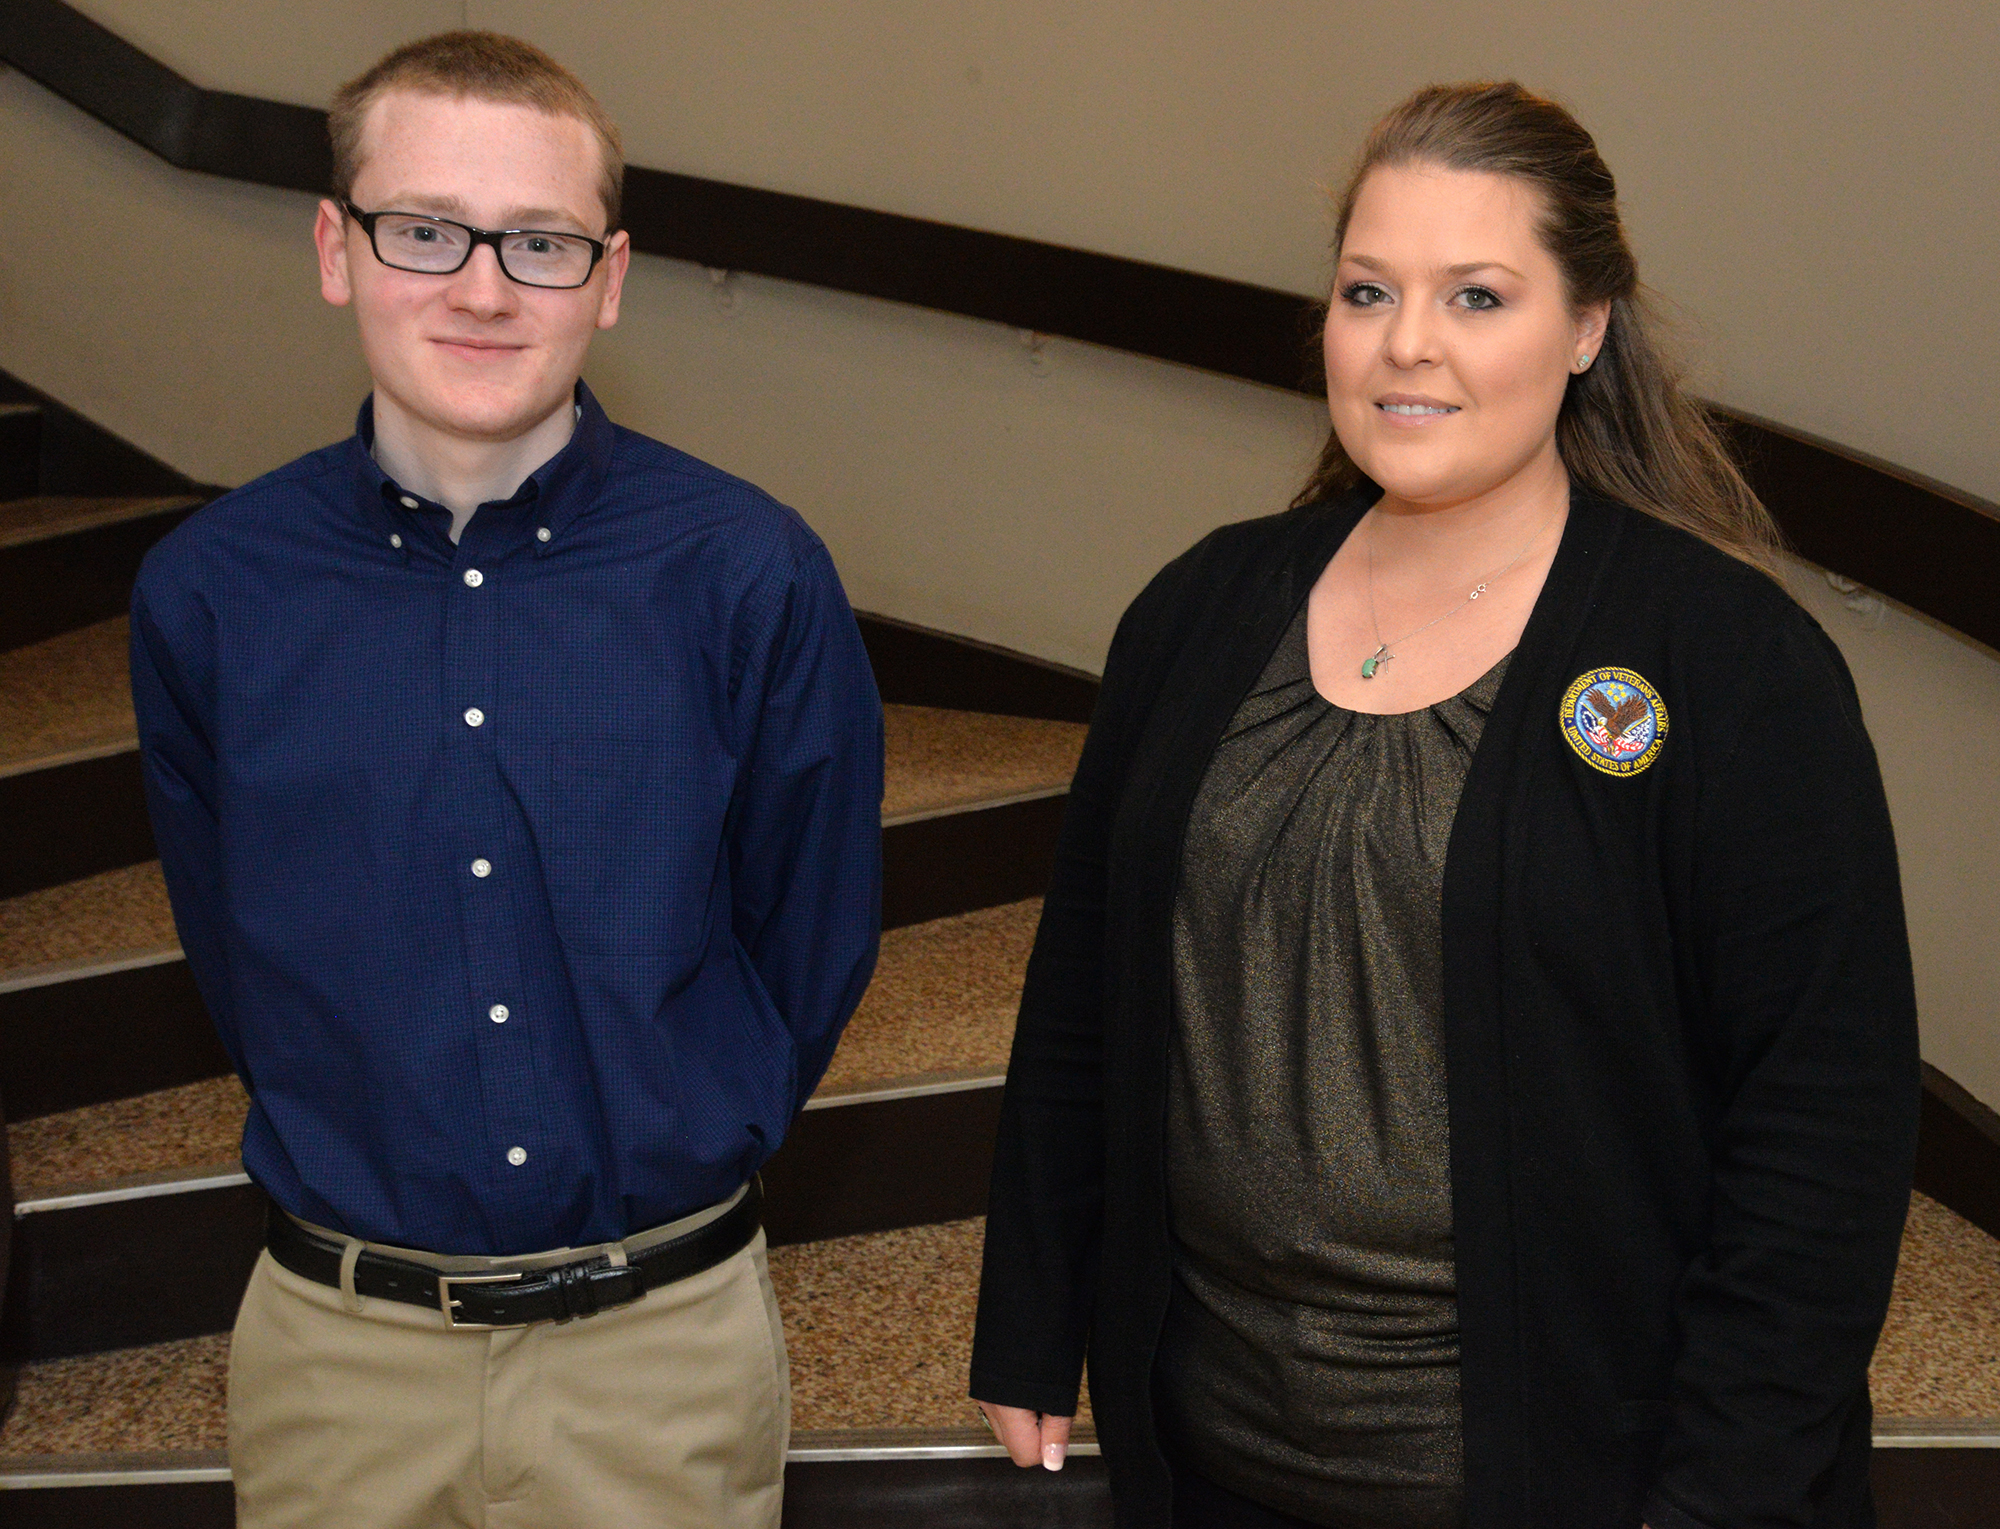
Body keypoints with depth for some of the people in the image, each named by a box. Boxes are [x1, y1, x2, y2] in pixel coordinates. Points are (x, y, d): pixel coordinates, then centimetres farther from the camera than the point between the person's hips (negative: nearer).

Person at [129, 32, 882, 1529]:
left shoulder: (752, 578, -11)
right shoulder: (208, 593, -8)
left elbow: (813, 948, 0)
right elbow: (231, 954, 6)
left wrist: (677, 1152, 6)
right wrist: (378, 1159, 8)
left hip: (667, 1341, -1)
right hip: (340, 1347, 1)